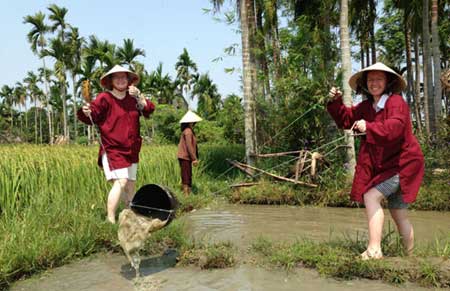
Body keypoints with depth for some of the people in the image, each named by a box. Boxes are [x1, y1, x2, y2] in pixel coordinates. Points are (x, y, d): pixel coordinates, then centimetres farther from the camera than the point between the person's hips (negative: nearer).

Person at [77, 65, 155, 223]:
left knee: (131, 184, 16)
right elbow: (92, 117, -15)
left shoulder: (133, 98, 10)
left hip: (131, 151, 6)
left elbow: (149, 110, 2)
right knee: (120, 182, -20)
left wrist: (139, 96, -9)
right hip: (113, 150, -6)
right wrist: (86, 112, -36)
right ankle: (110, 220, -14)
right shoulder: (104, 98, -6)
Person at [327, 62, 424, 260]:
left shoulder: (396, 102, -15)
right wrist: (336, 102, 2)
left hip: (402, 164, -9)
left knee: (371, 197, -21)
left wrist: (369, 127, -44)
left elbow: (394, 127, -32)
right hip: (385, 166, 9)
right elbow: (346, 119, 17)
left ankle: (374, 250, -19)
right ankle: (409, 254, 35)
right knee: (398, 213, 18)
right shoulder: (366, 107, 8)